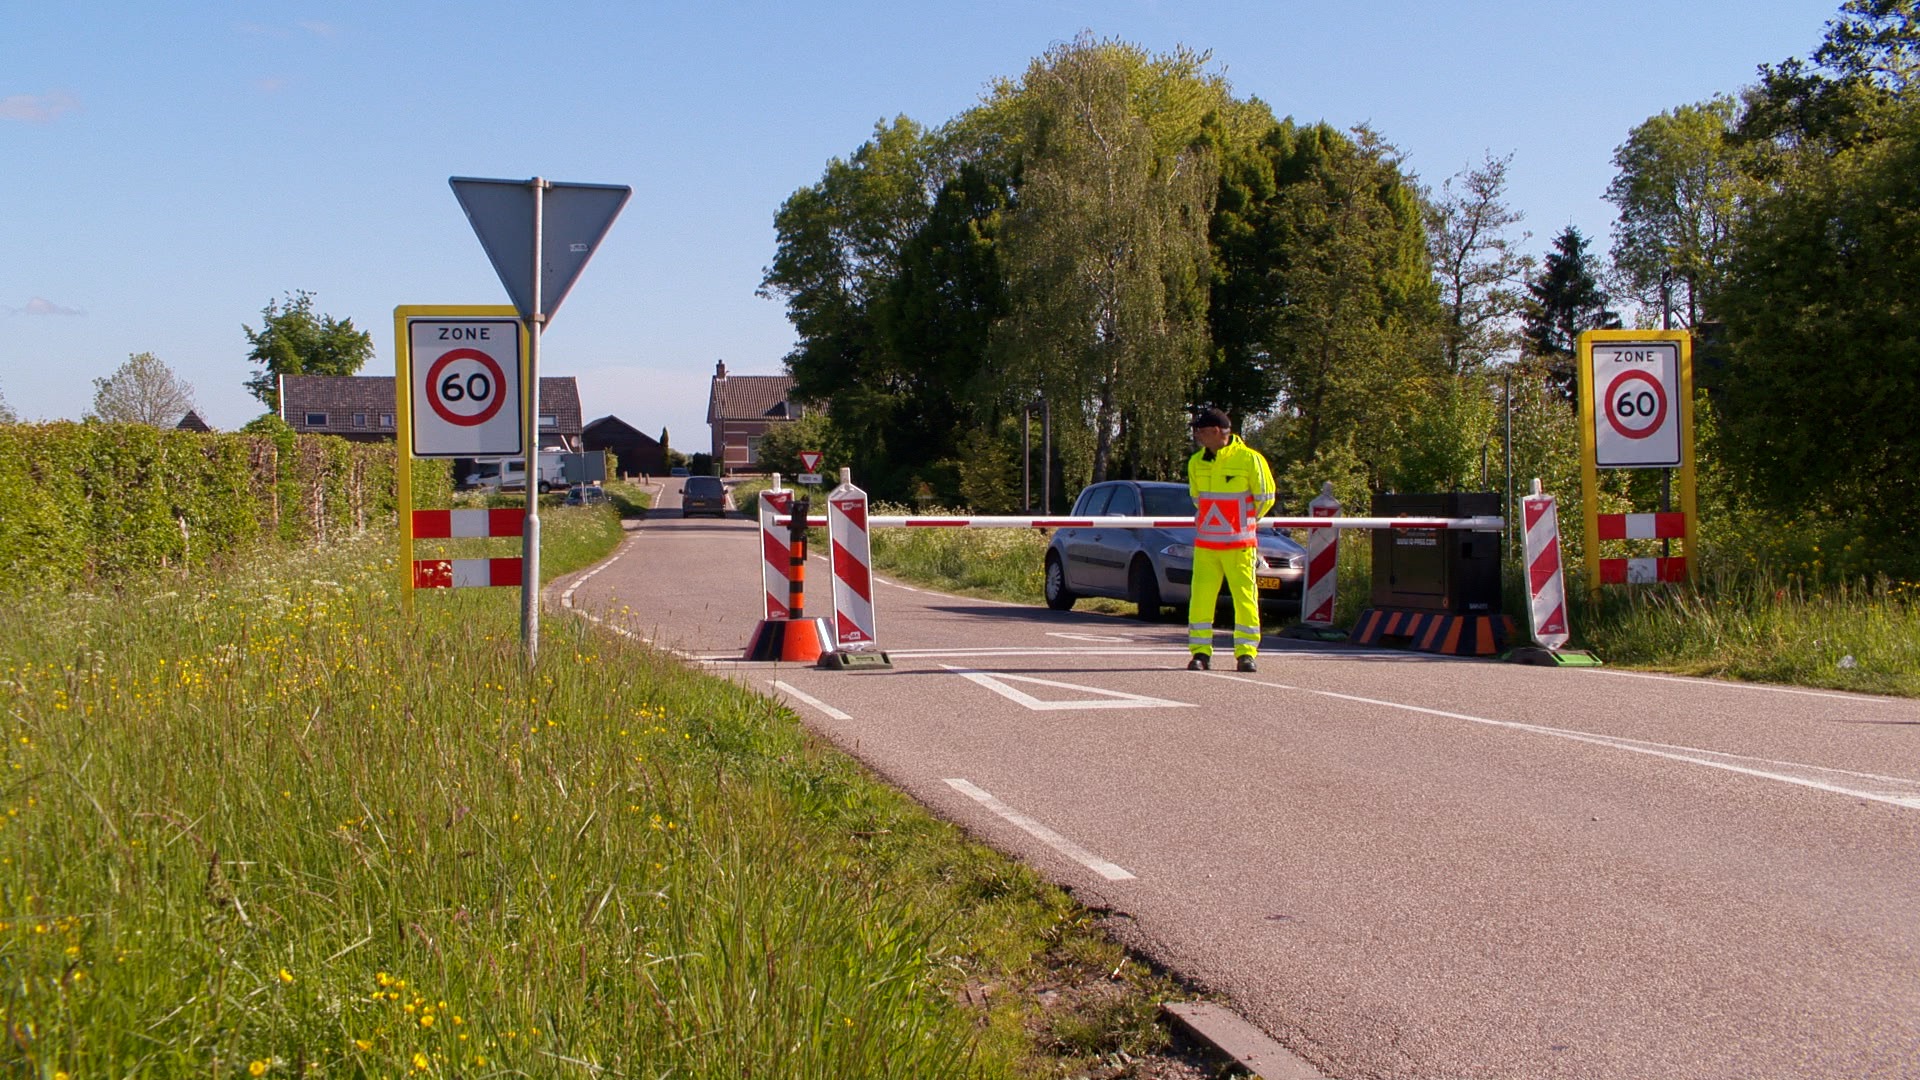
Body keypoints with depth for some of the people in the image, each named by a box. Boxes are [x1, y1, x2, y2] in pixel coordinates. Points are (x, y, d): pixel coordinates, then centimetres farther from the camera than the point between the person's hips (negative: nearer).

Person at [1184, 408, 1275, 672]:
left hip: (1240, 545, -4)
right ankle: (1200, 652, 7)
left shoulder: (1249, 459, -9)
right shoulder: (1196, 462, 5)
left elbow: (1265, 498, 2)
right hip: (1205, 544, 4)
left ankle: (1246, 653, 6)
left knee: (1245, 598, -1)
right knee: (1201, 598, 0)